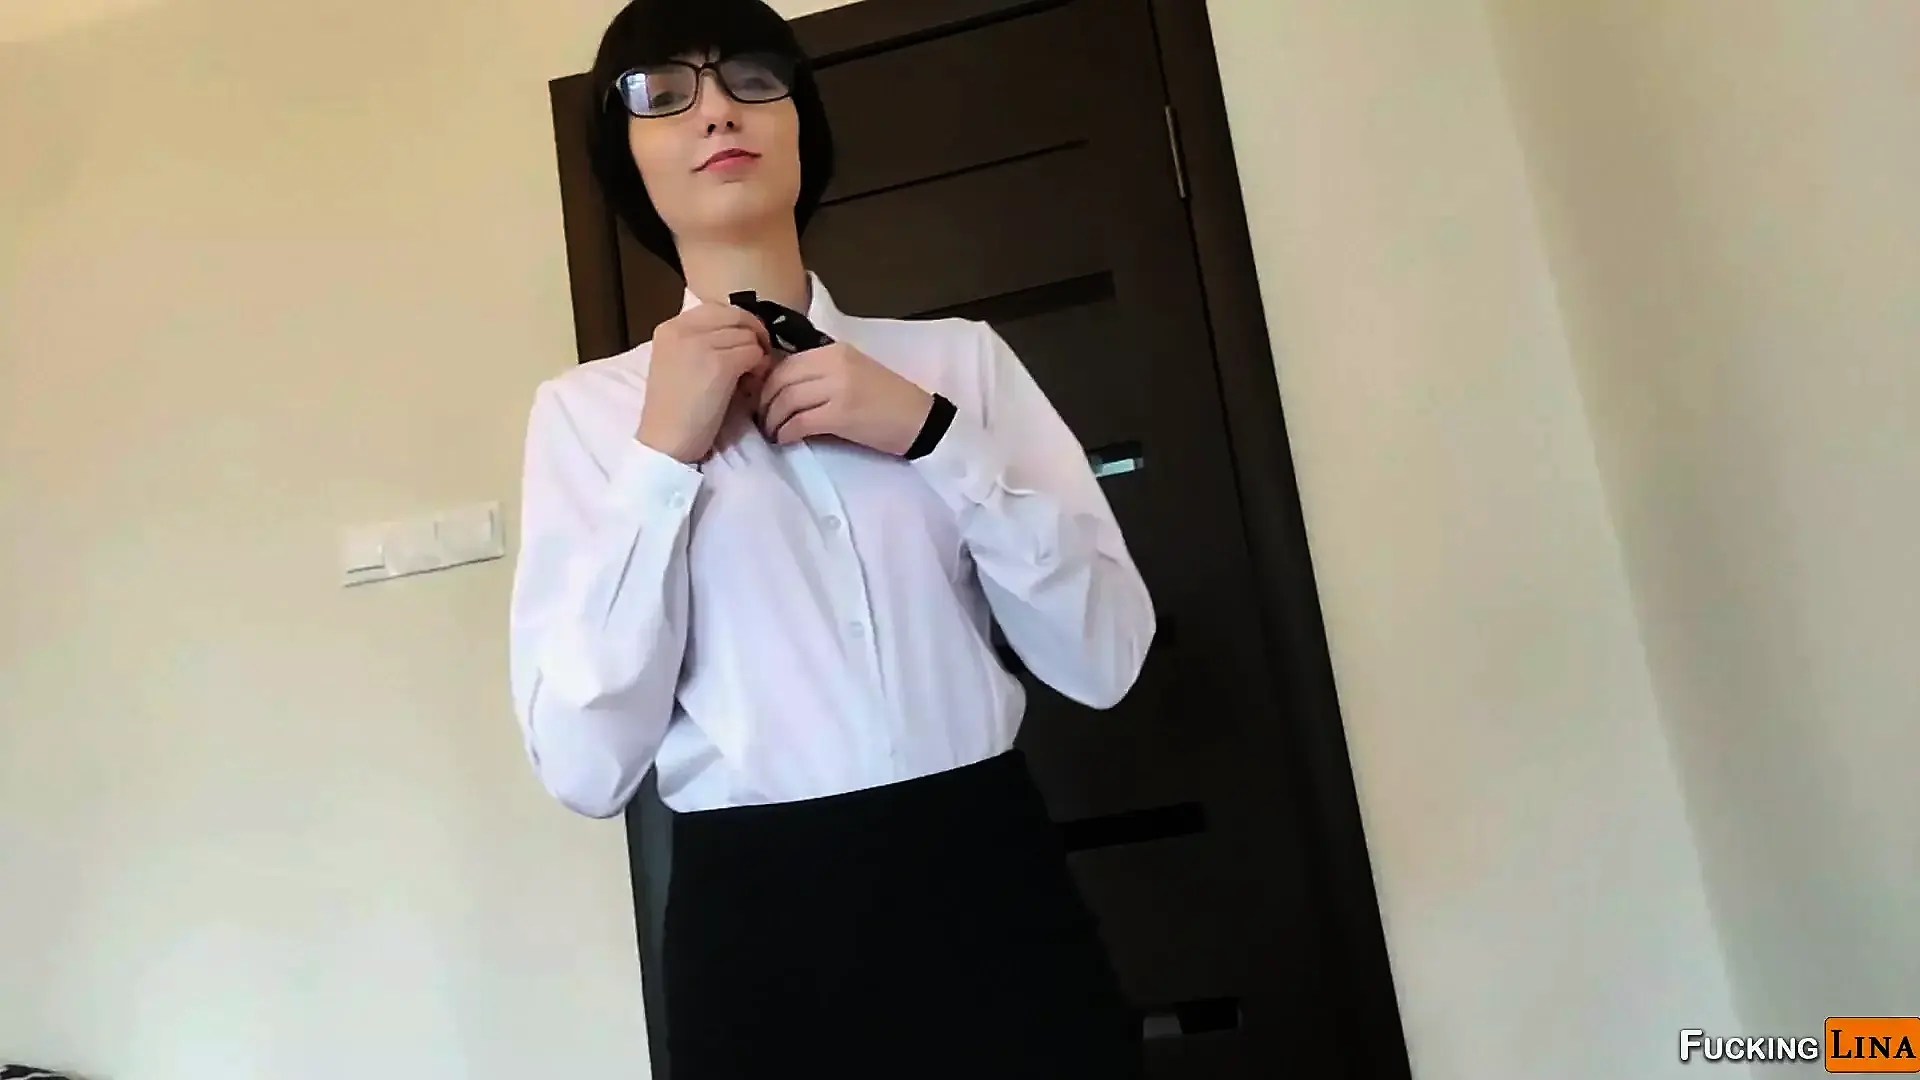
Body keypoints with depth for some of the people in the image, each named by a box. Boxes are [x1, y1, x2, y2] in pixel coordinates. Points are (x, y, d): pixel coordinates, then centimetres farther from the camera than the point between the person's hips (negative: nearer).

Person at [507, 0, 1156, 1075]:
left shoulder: (958, 355, 4)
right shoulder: (587, 408, 2)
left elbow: (1107, 655, -3)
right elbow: (585, 764, -7)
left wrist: (930, 434, -12)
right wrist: (663, 454, -13)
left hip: (993, 892, 1)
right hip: (759, 928, 0)